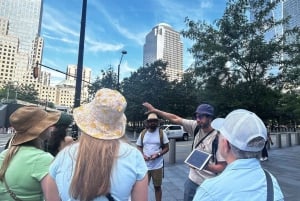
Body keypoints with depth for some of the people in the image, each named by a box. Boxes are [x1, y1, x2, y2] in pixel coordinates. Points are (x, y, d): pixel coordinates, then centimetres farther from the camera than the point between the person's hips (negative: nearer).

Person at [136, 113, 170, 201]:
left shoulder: (161, 133, -5)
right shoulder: (143, 133, 2)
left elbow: (166, 148, -1)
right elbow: (139, 147, 9)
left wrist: (158, 154, -18)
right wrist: (142, 155, -11)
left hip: (157, 165, -1)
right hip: (145, 165, 2)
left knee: (157, 186, 12)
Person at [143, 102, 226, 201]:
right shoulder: (196, 127, -8)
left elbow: (222, 167, -17)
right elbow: (175, 119, -6)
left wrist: (205, 166, -36)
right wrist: (154, 110, -7)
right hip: (192, 180, 5)